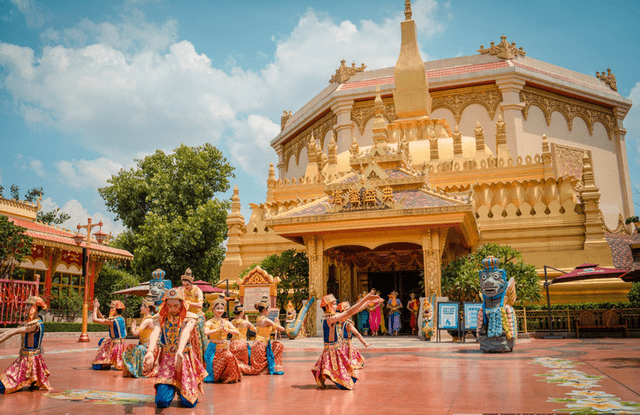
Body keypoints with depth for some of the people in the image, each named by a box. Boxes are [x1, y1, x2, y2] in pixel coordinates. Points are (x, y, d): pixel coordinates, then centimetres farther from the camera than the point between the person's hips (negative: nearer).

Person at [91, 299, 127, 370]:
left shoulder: (112, 321, -18)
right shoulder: (121, 319, 7)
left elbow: (95, 319, -12)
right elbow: (104, 320, 20)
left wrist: (95, 308, 1)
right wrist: (97, 309, 19)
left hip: (116, 346, -8)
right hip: (121, 344, 8)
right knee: (104, 341, 32)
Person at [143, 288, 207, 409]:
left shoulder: (190, 318, -6)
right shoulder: (160, 318, -2)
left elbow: (185, 333, -27)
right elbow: (155, 333, -22)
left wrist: (180, 352, -47)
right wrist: (150, 351, -43)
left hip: (184, 358, -1)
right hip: (166, 359, 1)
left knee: (189, 402, -9)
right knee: (162, 401, -10)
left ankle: (181, 389, 27)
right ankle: (171, 388, 26)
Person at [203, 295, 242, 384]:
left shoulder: (226, 322, 7)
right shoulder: (209, 323, -3)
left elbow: (237, 332, -4)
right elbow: (206, 332, -23)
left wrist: (227, 330, -19)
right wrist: (218, 329, -25)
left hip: (224, 348, 2)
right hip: (213, 349, -2)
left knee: (230, 356, -25)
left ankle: (228, 377, -6)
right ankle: (212, 377, 12)